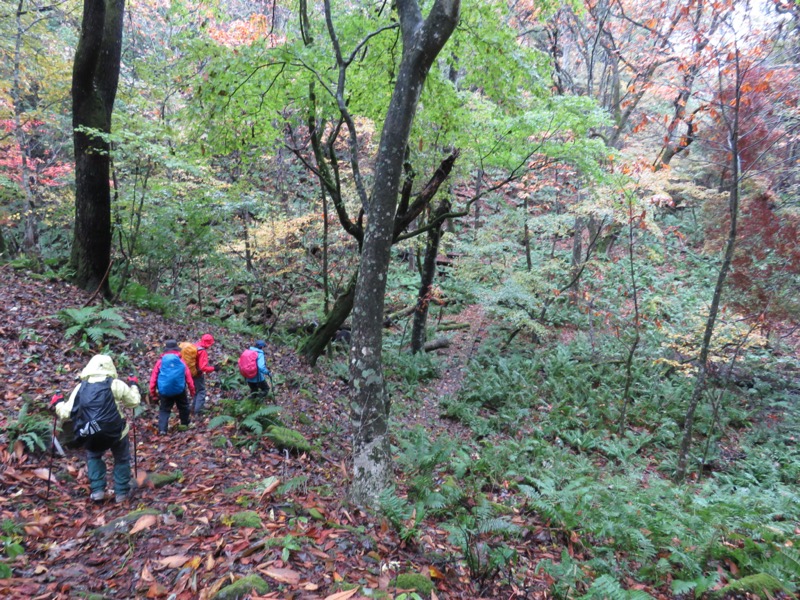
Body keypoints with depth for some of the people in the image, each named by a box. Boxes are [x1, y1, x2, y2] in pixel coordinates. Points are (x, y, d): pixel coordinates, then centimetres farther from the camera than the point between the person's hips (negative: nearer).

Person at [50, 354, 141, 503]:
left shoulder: (81, 387, 3)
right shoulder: (116, 384, -4)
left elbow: (65, 413, 6)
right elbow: (134, 401, 7)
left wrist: (58, 403, 26)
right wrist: (134, 386, 24)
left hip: (92, 436, 2)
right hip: (116, 431, -2)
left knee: (93, 457, 30)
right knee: (122, 459, 21)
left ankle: (97, 490, 22)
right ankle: (121, 492, 21)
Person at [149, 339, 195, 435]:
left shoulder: (160, 362, -1)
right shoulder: (181, 362, -1)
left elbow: (153, 378, 0)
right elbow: (189, 378, 0)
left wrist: (153, 392, 8)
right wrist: (192, 391, 9)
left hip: (164, 391, 0)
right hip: (179, 390, 0)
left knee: (164, 410, 10)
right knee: (183, 407, 21)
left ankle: (162, 429, -2)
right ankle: (185, 424, 34)